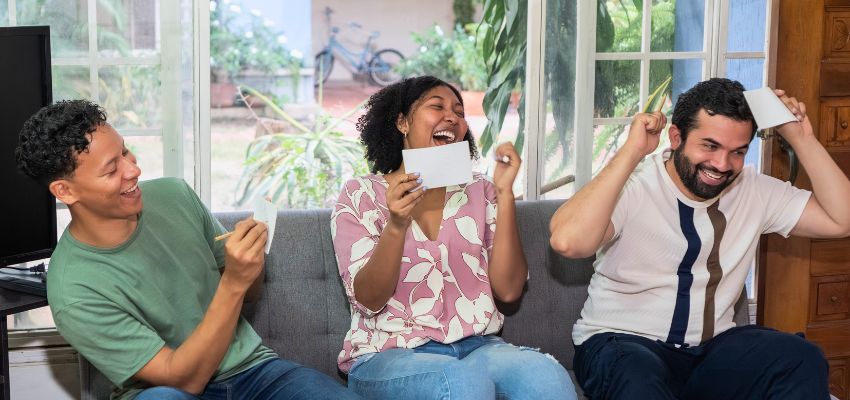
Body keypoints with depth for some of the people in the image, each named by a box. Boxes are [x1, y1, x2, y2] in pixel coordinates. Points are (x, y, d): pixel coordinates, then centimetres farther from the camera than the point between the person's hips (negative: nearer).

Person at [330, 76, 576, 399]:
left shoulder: (478, 191, 12)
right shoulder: (361, 194, 4)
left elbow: (508, 290, 1)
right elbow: (369, 299, -6)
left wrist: (505, 194, -8)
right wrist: (396, 226, -23)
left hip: (477, 346, 2)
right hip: (390, 356, -2)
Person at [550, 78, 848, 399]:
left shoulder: (754, 191, 5)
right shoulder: (632, 187, -13)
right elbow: (567, 241, -31)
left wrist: (802, 138, -3)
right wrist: (631, 151, -27)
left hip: (712, 347, 5)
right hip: (622, 342, -5)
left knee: (802, 360, -21)